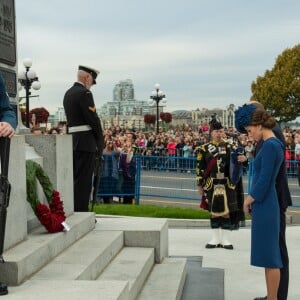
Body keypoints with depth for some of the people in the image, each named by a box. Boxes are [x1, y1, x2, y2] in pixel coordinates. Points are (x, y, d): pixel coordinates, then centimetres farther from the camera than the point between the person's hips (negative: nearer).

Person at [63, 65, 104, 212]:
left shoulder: (68, 93, 15)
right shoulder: (84, 93, -13)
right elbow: (93, 118, -16)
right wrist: (100, 140, -2)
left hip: (72, 140, 9)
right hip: (86, 142, -9)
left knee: (75, 178, 14)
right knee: (84, 179, -5)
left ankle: (73, 211, 21)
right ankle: (81, 213, -2)